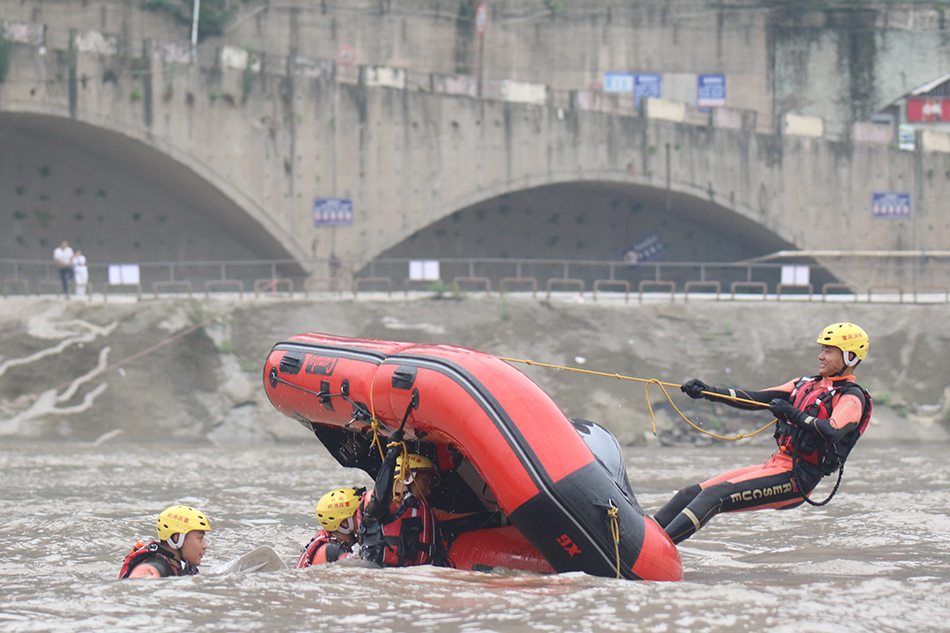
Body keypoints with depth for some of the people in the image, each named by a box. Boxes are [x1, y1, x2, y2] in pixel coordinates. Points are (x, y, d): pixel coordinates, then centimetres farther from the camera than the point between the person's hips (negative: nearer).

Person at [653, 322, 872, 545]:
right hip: (775, 465, 8)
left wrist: (793, 413, -16)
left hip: (796, 478, -8)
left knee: (714, 496, -24)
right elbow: (755, 399, 12)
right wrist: (707, 392, 0)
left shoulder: (851, 398, -5)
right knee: (691, 494, -2)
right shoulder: (806, 385, 19)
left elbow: (833, 432, -26)